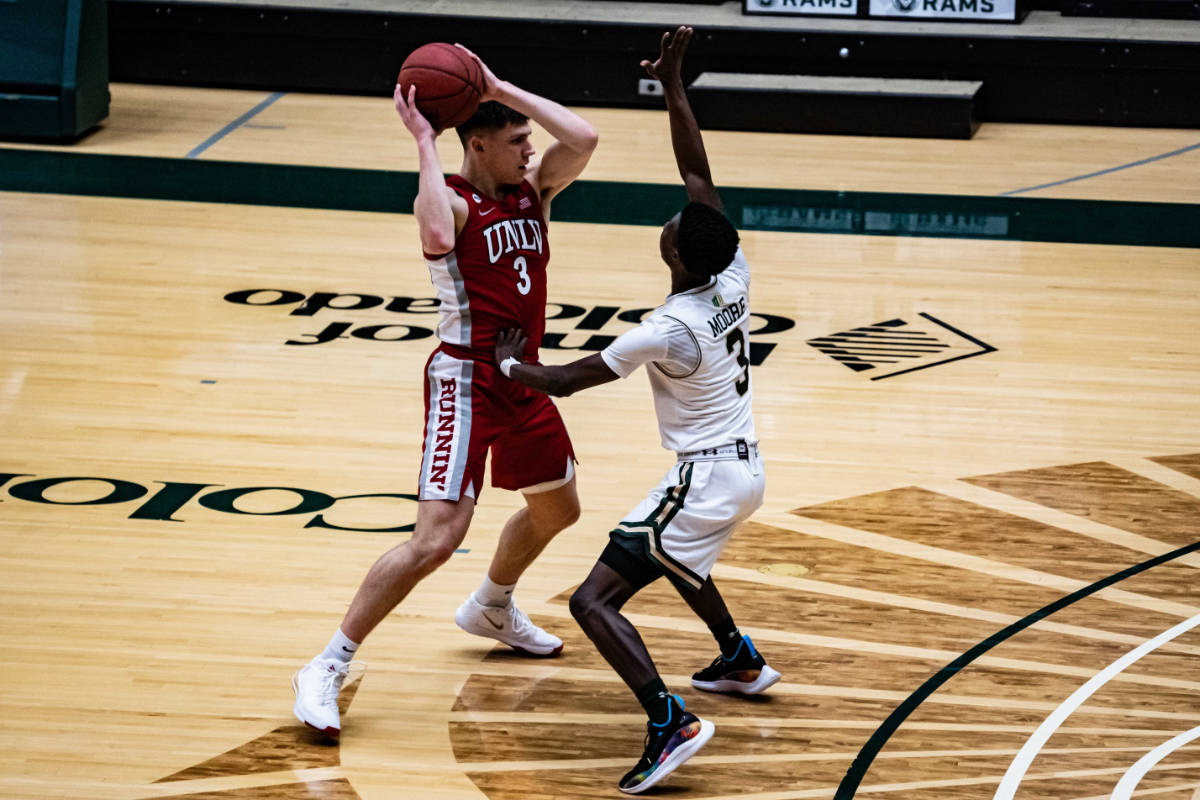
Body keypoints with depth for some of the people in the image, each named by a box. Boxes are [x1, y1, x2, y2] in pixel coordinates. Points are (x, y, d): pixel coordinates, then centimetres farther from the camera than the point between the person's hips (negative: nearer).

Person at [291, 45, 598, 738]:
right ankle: (327, 671, -12)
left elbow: (583, 139, -13)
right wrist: (424, 142, -32)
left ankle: (491, 609, 54)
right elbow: (436, 236, -40)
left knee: (556, 509, 26)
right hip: (466, 380, -8)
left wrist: (501, 89, -12)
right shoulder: (452, 199, -15)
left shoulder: (533, 189, 4)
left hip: (522, 378, 8)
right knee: (436, 539, -17)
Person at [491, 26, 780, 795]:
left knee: (595, 599, -11)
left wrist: (508, 362, 5)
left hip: (705, 482, -9)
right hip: (746, 468, 9)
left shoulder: (668, 332, -22)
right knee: (672, 552, 38)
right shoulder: (733, 278, -5)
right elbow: (699, 172, 2)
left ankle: (669, 720, -26)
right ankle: (741, 660, 47)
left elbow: (565, 380, -14)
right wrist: (673, 84, 4)